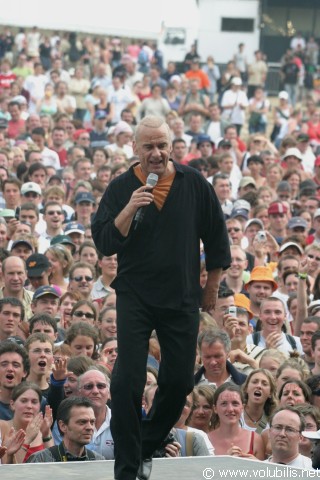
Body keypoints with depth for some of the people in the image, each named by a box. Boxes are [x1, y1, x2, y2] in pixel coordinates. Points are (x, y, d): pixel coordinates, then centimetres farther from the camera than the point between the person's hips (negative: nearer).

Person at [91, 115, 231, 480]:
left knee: (178, 382, 7)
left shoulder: (194, 184, -1)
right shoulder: (121, 188, -3)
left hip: (182, 299, 2)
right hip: (135, 296, -2)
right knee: (127, 383, -10)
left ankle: (146, 448, 29)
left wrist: (212, 287, 12)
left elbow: (216, 237, 9)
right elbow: (104, 244, -11)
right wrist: (130, 208, -24)